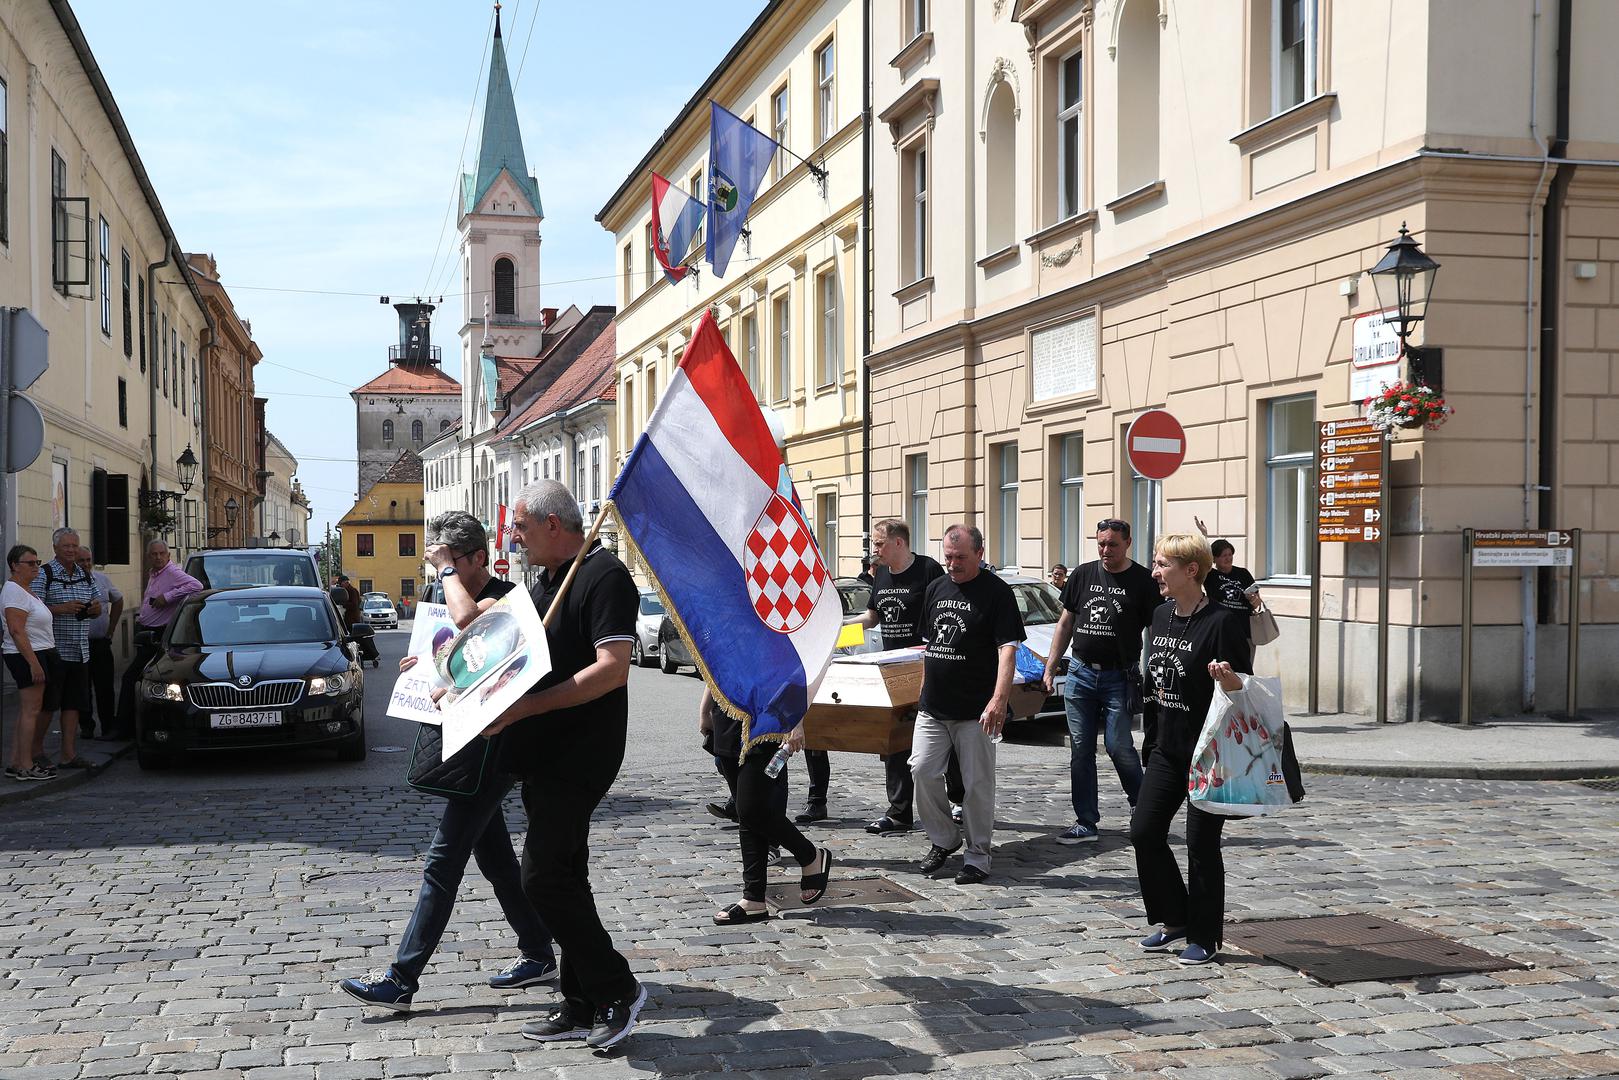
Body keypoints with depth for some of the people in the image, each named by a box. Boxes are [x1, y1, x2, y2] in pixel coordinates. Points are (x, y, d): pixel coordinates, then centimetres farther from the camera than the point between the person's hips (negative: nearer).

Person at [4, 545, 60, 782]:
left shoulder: (26, 590, 17)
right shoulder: (13, 591, -14)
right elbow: (17, 631, -21)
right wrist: (33, 663, -25)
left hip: (38, 655, 10)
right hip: (28, 656, -10)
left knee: (26, 711, 11)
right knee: (31, 710, -8)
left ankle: (15, 762, 14)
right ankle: (25, 767, -6)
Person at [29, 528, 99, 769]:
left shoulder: (86, 576, 15)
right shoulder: (44, 574, -5)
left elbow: (98, 609, 23)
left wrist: (95, 607, 0)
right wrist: (62, 609, -23)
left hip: (80, 652, 6)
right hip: (53, 650, -6)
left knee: (73, 704, 6)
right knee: (47, 704, -1)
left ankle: (69, 754, 9)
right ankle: (36, 750, 14)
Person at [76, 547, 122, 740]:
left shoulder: (103, 580, 7)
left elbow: (118, 601, 20)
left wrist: (110, 629, 15)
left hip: (101, 642, 3)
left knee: (105, 688, 4)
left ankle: (109, 726, 11)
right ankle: (86, 726, 14)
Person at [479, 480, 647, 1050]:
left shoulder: (605, 576, -13)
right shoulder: (547, 580, 17)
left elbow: (612, 668, -23)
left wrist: (525, 708, -26)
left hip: (578, 757, -10)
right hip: (544, 757, 10)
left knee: (544, 877, -11)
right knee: (563, 877, 12)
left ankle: (617, 990, 1)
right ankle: (581, 1006, 20)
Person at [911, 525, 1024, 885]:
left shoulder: (997, 592, -7)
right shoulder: (936, 588, 12)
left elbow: (1007, 649, -14)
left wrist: (999, 699, -26)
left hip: (975, 710, -5)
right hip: (933, 707, 5)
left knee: (978, 784, 1)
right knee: (922, 770, -2)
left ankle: (977, 857, 13)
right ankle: (943, 839, 17)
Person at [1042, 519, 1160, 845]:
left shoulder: (1143, 581, -2)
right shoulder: (1082, 575, 9)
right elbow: (1065, 624, 15)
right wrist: (1050, 667, 10)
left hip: (1120, 677, -4)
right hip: (1080, 673, 4)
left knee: (1118, 746, -7)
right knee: (1081, 750, 5)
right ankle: (1086, 823, 11)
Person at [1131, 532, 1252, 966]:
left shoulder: (1222, 620, -15)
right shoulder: (1161, 616, 8)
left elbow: (1244, 686, -14)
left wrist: (1229, 679, -37)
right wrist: (1151, 741, 19)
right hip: (1167, 750, 7)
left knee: (1201, 845, 1)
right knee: (1144, 832, 6)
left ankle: (1204, 937, 16)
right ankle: (1174, 919, 23)